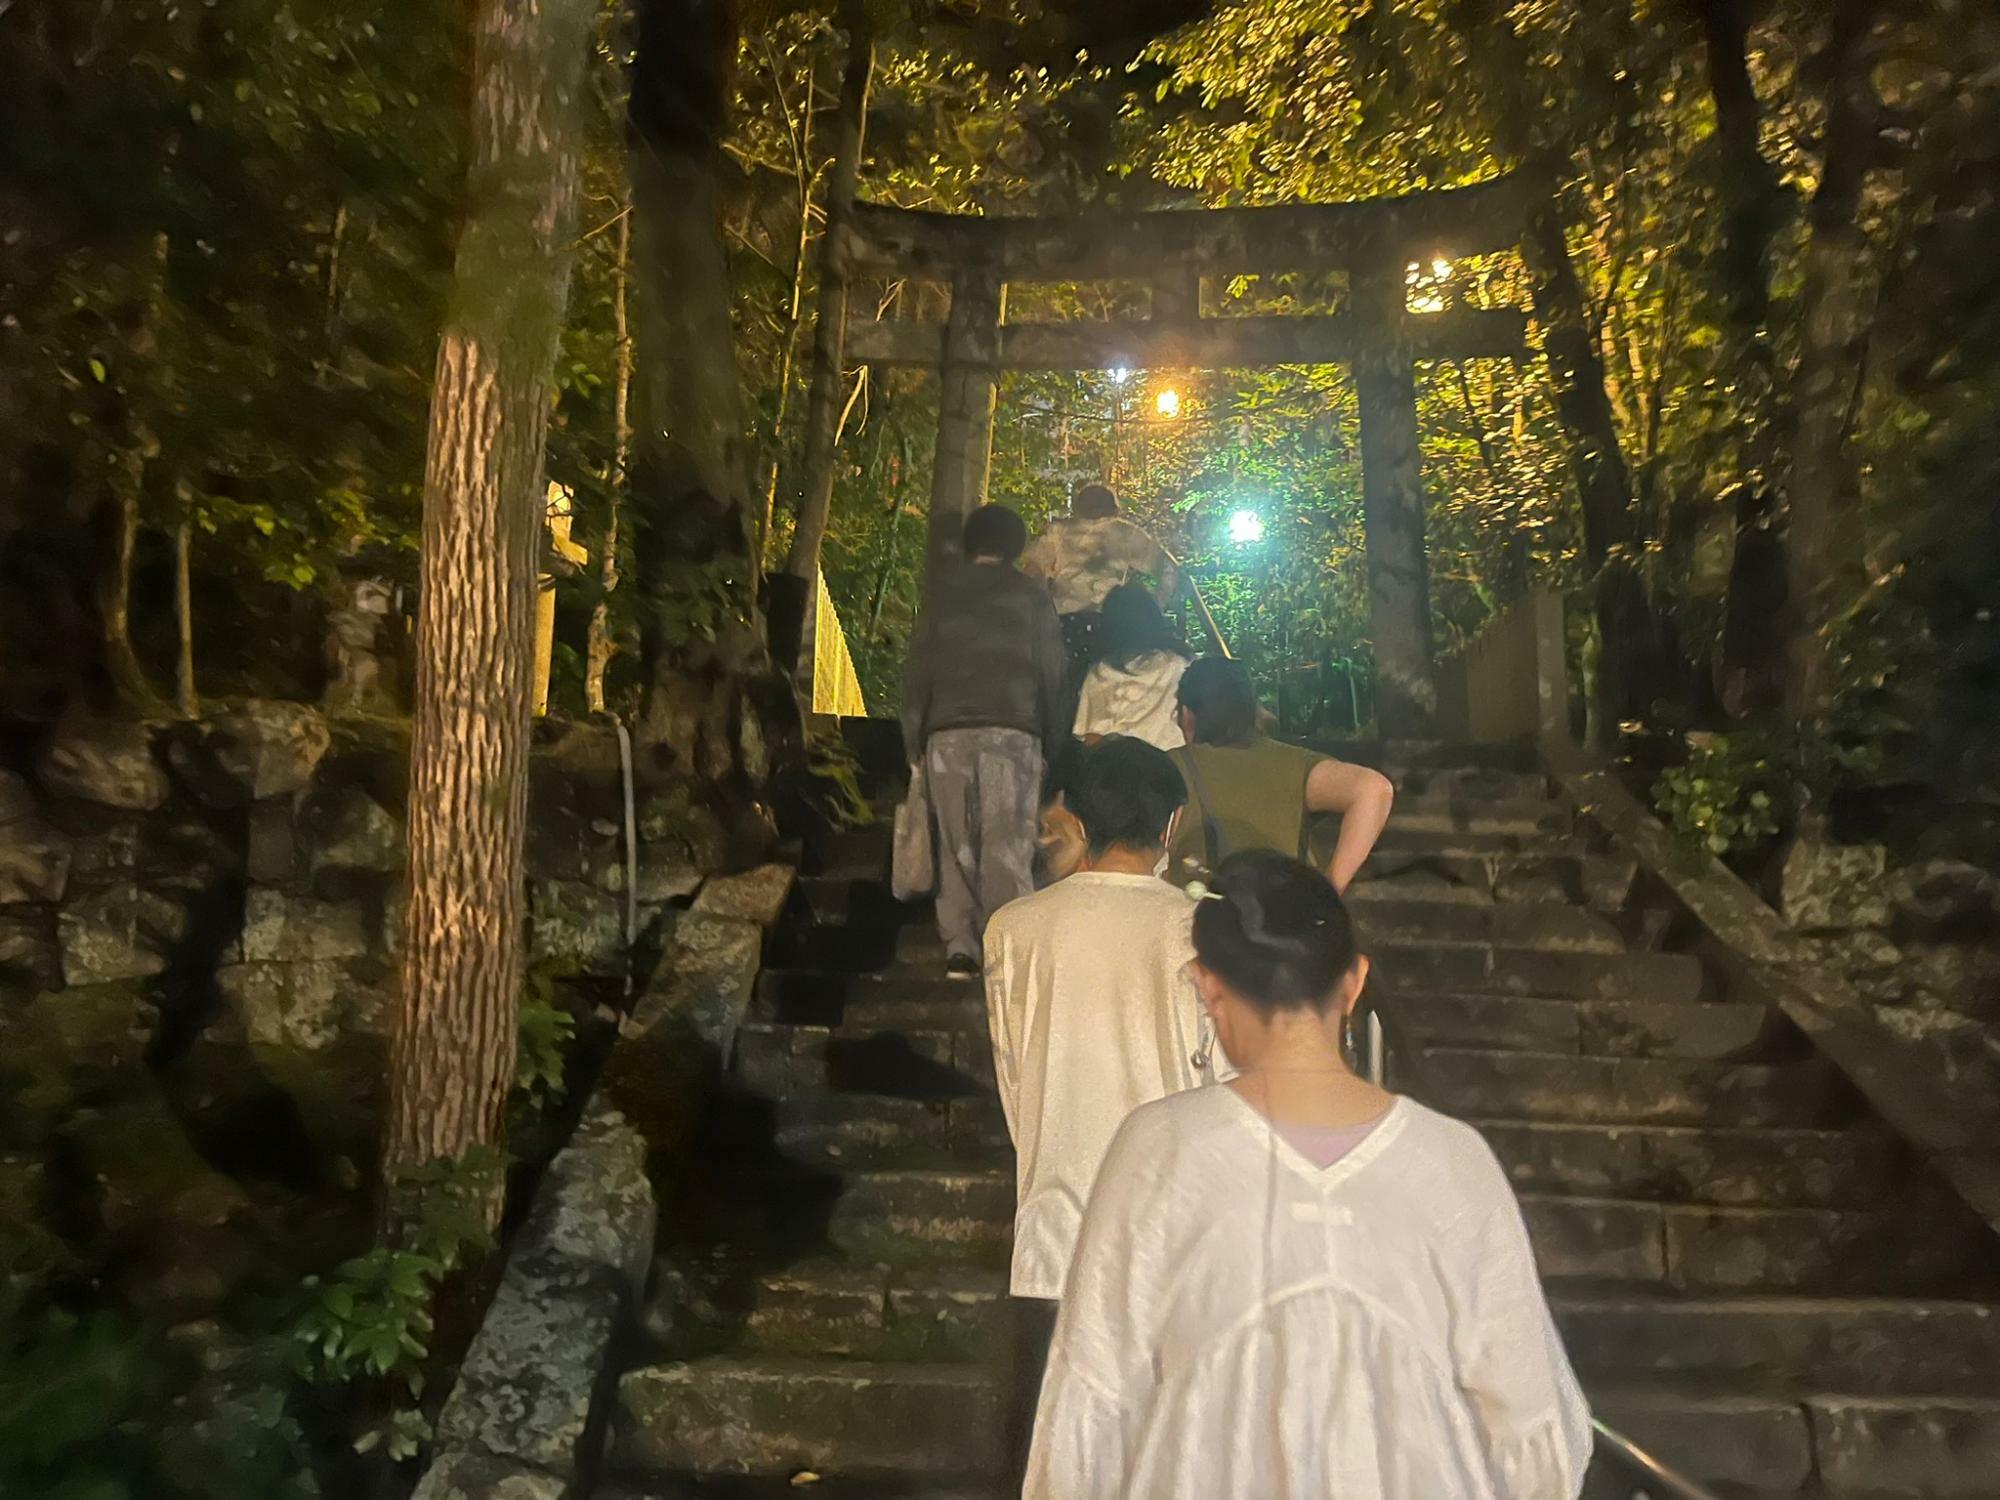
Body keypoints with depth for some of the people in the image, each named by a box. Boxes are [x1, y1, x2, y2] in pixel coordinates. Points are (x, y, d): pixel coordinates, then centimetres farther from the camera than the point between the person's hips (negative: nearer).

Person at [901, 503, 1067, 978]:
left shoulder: (941, 590, 12)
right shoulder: (1031, 598, 11)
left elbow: (918, 668, 8)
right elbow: (1052, 677, 9)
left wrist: (913, 739, 10)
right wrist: (1054, 744, 13)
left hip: (948, 731, 1)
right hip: (1012, 730, -1)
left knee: (955, 844, 7)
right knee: (1009, 845, -3)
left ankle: (959, 948, 5)